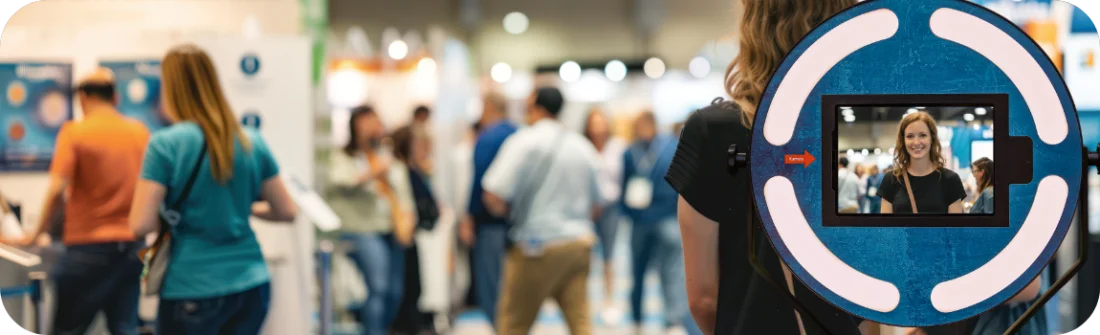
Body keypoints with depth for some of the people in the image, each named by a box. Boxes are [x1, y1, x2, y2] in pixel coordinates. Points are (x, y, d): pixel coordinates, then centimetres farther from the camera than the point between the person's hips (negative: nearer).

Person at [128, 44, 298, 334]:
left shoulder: (166, 144, -9)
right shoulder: (252, 142, 4)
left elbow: (140, 225, -12)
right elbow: (287, 211, 10)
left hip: (191, 291, -4)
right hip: (251, 286, 4)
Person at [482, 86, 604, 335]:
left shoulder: (523, 141, -8)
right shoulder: (584, 147, 10)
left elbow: (495, 199, -16)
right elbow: (596, 208, 16)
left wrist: (506, 210, 5)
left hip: (539, 244, -5)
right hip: (580, 242, 6)